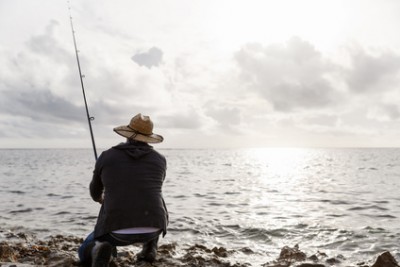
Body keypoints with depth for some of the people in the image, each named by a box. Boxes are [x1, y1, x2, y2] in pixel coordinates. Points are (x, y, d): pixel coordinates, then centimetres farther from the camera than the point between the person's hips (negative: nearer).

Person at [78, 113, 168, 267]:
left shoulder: (106, 157, 5)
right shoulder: (160, 160, 8)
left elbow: (95, 190, 22)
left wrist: (99, 198, 47)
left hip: (117, 230, -2)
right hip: (151, 228, 2)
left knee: (87, 253, 27)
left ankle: (102, 249, -9)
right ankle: (149, 249, 24)